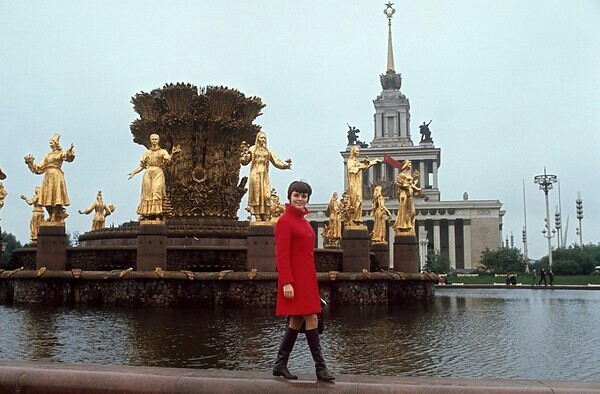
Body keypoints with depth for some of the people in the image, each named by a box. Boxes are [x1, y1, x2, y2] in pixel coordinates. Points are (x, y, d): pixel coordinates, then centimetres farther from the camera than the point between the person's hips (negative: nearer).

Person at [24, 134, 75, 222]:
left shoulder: (61, 153, 3)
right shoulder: (48, 156, 20)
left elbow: (69, 157, -20)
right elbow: (40, 168, 23)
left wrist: (70, 152, -40)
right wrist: (30, 163, 21)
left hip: (57, 176, -6)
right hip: (48, 176, 6)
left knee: (56, 197, -10)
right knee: (47, 198, 0)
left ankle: (56, 217, -9)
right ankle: (51, 217, 6)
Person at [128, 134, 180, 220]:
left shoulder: (163, 152, 11)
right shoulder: (147, 153, 18)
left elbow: (168, 161, -5)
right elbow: (142, 166, 20)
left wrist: (172, 153, -20)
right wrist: (133, 172, 12)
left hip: (158, 173, -3)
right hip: (148, 174, 3)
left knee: (157, 192, -17)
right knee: (147, 193, -4)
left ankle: (157, 215, -22)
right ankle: (147, 215, -5)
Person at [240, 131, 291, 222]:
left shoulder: (268, 151, 13)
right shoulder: (252, 149, 4)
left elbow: (276, 161, 14)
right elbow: (245, 161, 0)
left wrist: (285, 164, 2)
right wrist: (244, 152, -17)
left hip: (264, 175, 3)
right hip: (255, 174, -3)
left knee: (265, 194, -3)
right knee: (256, 193, -6)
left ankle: (265, 216, -2)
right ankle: (257, 216, -7)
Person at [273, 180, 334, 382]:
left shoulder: (303, 221, 17)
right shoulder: (285, 221, -10)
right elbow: (282, 255, -16)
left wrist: (310, 281, 19)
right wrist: (286, 282, -22)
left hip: (306, 278, 10)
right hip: (294, 278, -10)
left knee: (297, 321, 11)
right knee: (311, 319, -8)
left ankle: (280, 365, 19)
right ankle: (320, 367, -1)